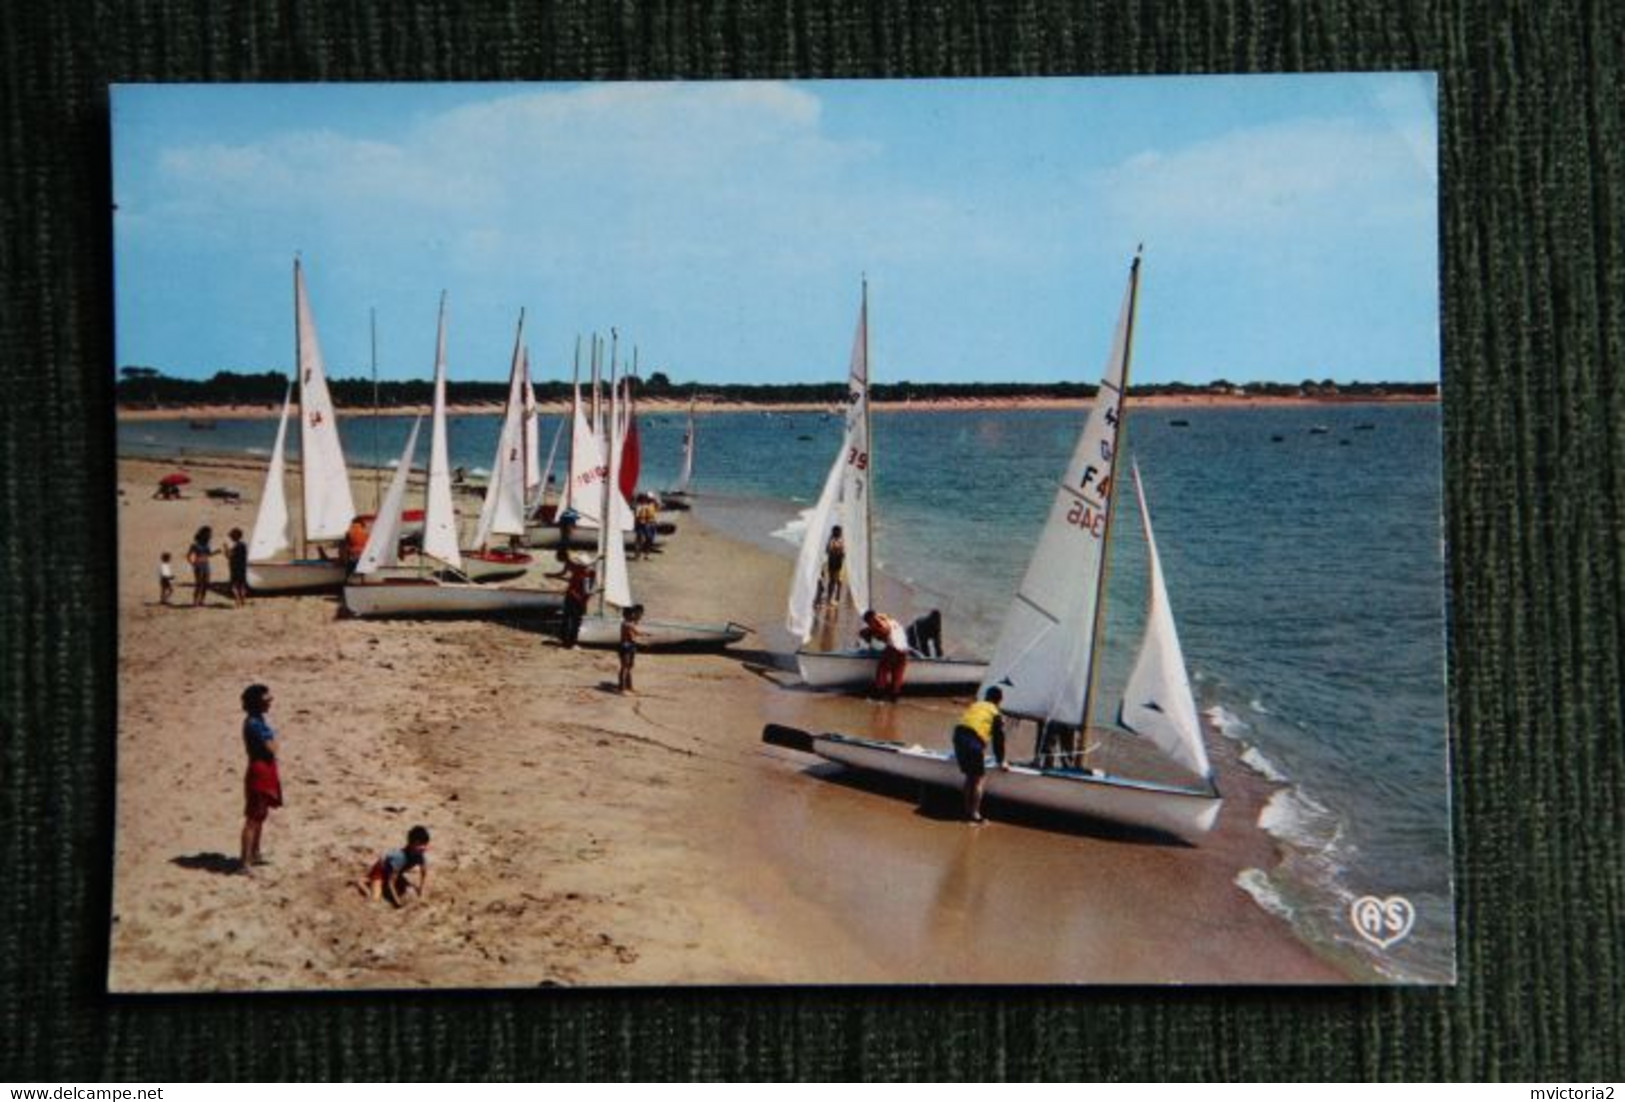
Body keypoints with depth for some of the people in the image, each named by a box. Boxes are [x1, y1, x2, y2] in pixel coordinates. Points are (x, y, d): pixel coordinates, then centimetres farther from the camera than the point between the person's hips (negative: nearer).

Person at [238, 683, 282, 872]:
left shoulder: (259, 720, 11)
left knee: (261, 816, 21)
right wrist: (276, 743, -4)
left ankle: (255, 854, 35)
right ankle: (245, 862, -8)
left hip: (266, 773, 10)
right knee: (253, 818, -9)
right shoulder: (254, 724, -20)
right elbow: (272, 748, -22)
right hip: (259, 773, -10)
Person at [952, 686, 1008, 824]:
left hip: (958, 736, 6)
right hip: (974, 741, -6)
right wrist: (1001, 761, 21)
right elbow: (998, 739, 10)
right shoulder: (996, 714, 9)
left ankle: (967, 811, 26)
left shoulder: (974, 706, 26)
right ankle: (974, 814, 4)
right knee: (980, 778, 6)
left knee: (970, 776, 21)